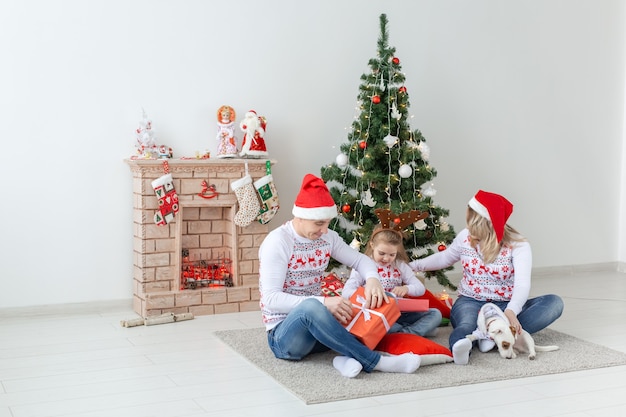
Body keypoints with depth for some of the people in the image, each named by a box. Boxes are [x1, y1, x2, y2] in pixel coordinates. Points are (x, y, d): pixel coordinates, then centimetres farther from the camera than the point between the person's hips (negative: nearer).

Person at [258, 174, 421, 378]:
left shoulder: (327, 237, 3)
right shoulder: (278, 242, -17)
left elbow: (360, 259, 8)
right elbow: (271, 299, -24)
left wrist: (372, 279, -17)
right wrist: (323, 302, -34)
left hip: (317, 325, 7)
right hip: (283, 336, -7)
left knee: (381, 300, -6)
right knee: (311, 306, -41)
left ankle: (350, 357, -27)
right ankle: (375, 362, -34)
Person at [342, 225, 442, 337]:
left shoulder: (400, 265, 10)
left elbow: (421, 288, 7)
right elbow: (346, 292, -10)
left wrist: (406, 288, -17)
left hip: (399, 313, 3)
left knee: (435, 314, -12)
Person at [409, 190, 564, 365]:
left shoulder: (518, 245, -13)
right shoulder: (465, 237, 0)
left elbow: (522, 284, -27)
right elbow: (444, 258, 21)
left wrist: (511, 311, -48)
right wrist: (412, 266, 12)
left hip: (504, 306, 0)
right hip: (470, 302, 0)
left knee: (554, 302, -26)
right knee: (467, 324, -39)